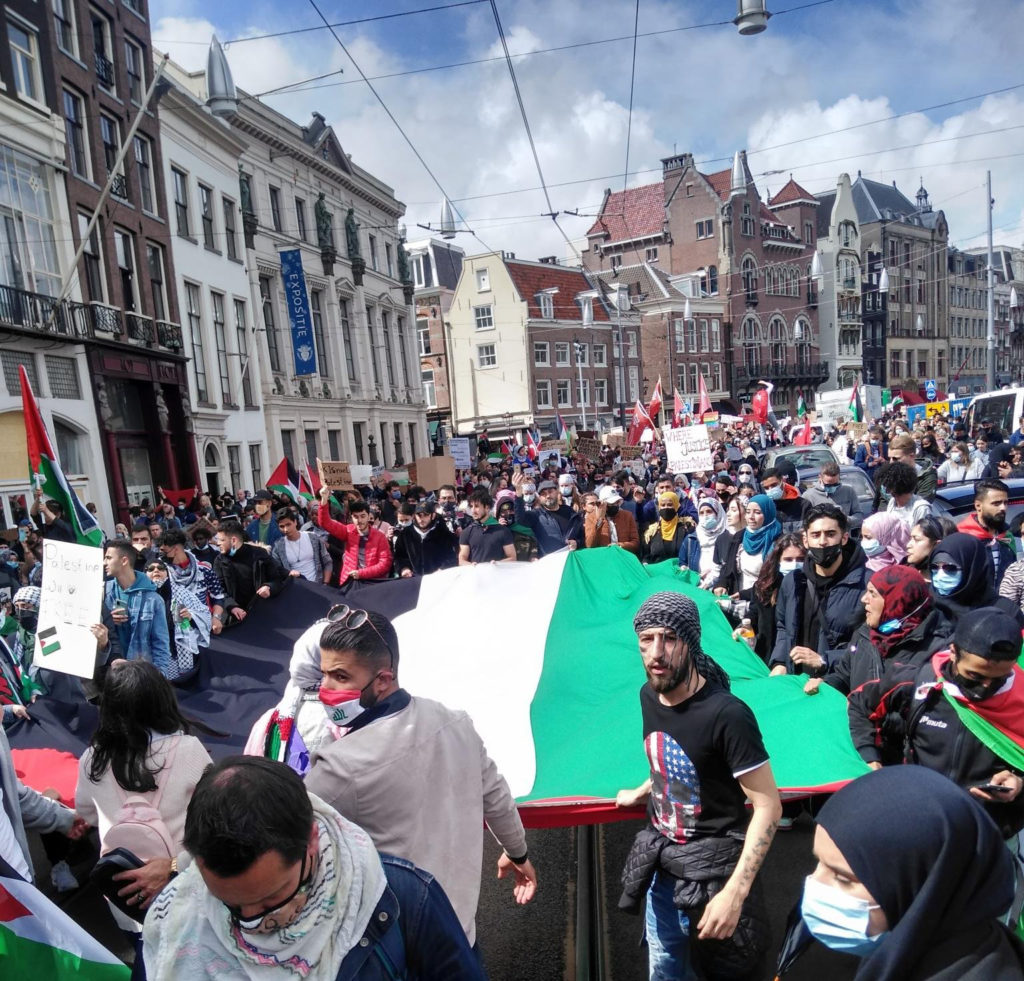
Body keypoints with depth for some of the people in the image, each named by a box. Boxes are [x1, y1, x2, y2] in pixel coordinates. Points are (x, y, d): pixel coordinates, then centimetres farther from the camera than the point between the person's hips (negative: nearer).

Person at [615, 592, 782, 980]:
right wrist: (641, 793, 25)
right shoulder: (649, 695, -5)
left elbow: (768, 805, -22)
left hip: (710, 861, -6)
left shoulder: (726, 714, -27)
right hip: (659, 852, 6)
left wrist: (735, 892, -26)